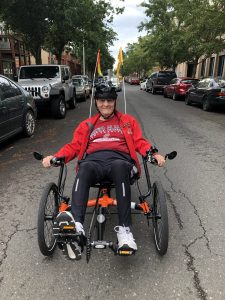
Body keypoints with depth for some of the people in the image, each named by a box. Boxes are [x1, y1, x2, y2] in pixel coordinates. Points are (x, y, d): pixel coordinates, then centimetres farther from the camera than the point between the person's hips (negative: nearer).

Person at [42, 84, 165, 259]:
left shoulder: (128, 121, 28)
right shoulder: (87, 125, 31)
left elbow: (139, 142, 17)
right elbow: (74, 146, 21)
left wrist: (154, 154, -4)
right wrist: (56, 157, 2)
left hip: (119, 159, -1)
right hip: (93, 161, 1)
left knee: (119, 167, -38)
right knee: (84, 168, -36)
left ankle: (124, 230, -42)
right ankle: (77, 225, -52)